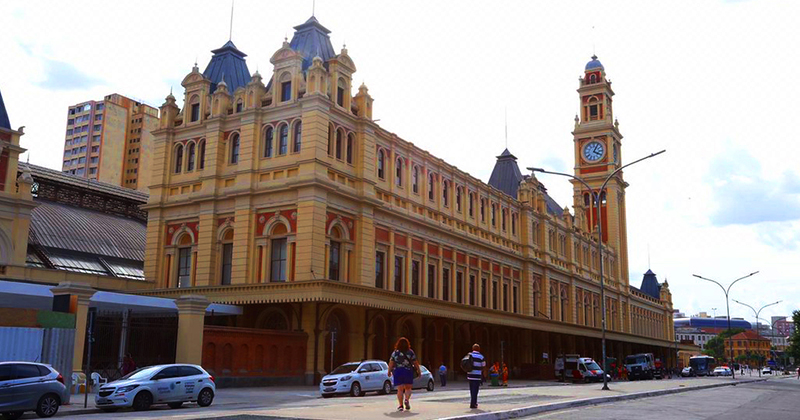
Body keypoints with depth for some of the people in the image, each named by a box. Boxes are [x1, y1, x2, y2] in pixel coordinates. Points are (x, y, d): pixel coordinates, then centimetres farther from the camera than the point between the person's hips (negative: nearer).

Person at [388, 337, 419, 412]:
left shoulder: (395, 353, 0)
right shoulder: (410, 352, -1)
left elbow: (391, 364, 1)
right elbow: (415, 363, -1)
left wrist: (389, 372, 13)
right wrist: (418, 371, 9)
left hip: (398, 372, 0)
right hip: (408, 372, 0)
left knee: (400, 389, 4)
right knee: (408, 388, 13)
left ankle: (400, 405, -3)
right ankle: (407, 400, -12)